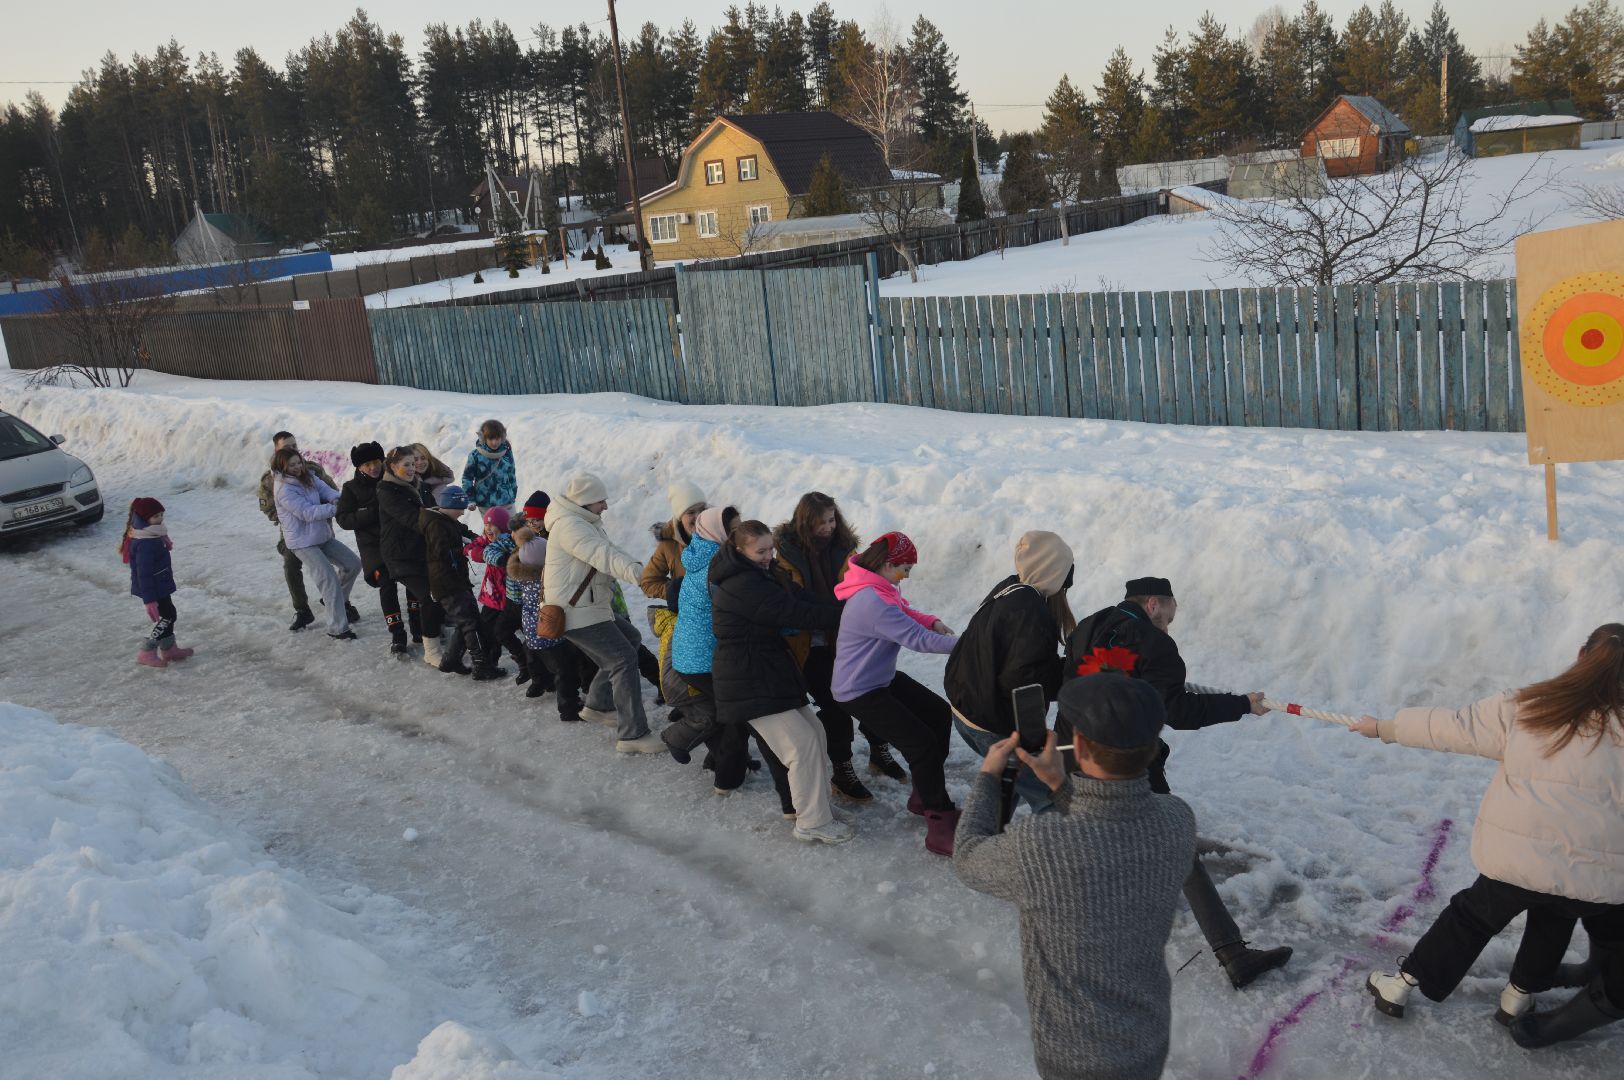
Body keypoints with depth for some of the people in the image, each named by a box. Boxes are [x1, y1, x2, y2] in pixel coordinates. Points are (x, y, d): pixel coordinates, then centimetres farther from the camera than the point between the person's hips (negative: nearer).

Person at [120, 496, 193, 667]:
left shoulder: (153, 535, 2)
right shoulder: (145, 544, -29)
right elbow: (144, 574, -29)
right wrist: (149, 600, -29)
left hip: (160, 585, 10)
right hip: (153, 589, -10)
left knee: (168, 616, 19)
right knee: (167, 617, -2)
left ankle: (168, 649, 33)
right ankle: (146, 653, 5)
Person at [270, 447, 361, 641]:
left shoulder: (307, 476, 4)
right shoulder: (285, 490, -19)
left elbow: (324, 488, -4)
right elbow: (308, 512, -24)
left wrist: (336, 499, -25)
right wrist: (335, 508, -24)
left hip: (322, 535, 8)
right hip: (303, 542, -8)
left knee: (353, 563, 9)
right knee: (329, 579, -14)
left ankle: (338, 599, 32)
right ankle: (337, 629, -7)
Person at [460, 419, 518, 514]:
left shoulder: (507, 452, -1)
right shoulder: (475, 455, -10)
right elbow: (467, 477, -2)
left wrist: (513, 495, 13)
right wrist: (470, 499, -6)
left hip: (507, 502, 3)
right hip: (485, 505, -2)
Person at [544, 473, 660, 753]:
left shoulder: (586, 523, 15)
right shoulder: (569, 525, -20)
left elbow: (610, 552, 11)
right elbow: (604, 557, -32)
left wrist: (640, 568, -4)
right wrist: (640, 573, -40)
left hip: (588, 606, 11)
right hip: (576, 612, -11)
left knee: (629, 638, 22)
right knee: (624, 659, -13)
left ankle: (598, 704, 34)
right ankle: (633, 735, -14)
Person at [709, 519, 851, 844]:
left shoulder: (757, 576, 12)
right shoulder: (744, 586, -22)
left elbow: (799, 599, 4)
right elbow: (797, 614, -24)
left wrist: (836, 613, -10)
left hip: (768, 674, 10)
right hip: (749, 683, -10)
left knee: (813, 731, 11)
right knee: (802, 743, -11)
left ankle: (814, 804, 20)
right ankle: (813, 824, -2)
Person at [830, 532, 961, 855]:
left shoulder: (880, 588, 0)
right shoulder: (872, 601, -31)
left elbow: (903, 613, 15)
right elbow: (918, 640, -29)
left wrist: (932, 622, -4)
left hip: (883, 678, 11)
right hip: (860, 692, -11)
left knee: (940, 714, 13)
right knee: (922, 743, -16)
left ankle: (925, 796, 25)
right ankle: (941, 825, -7)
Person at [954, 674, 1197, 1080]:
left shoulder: (1034, 846, -35)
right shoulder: (1178, 821, -21)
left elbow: (969, 859, -11)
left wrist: (987, 775, 2)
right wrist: (1060, 784, -2)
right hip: (1152, 1037, 4)